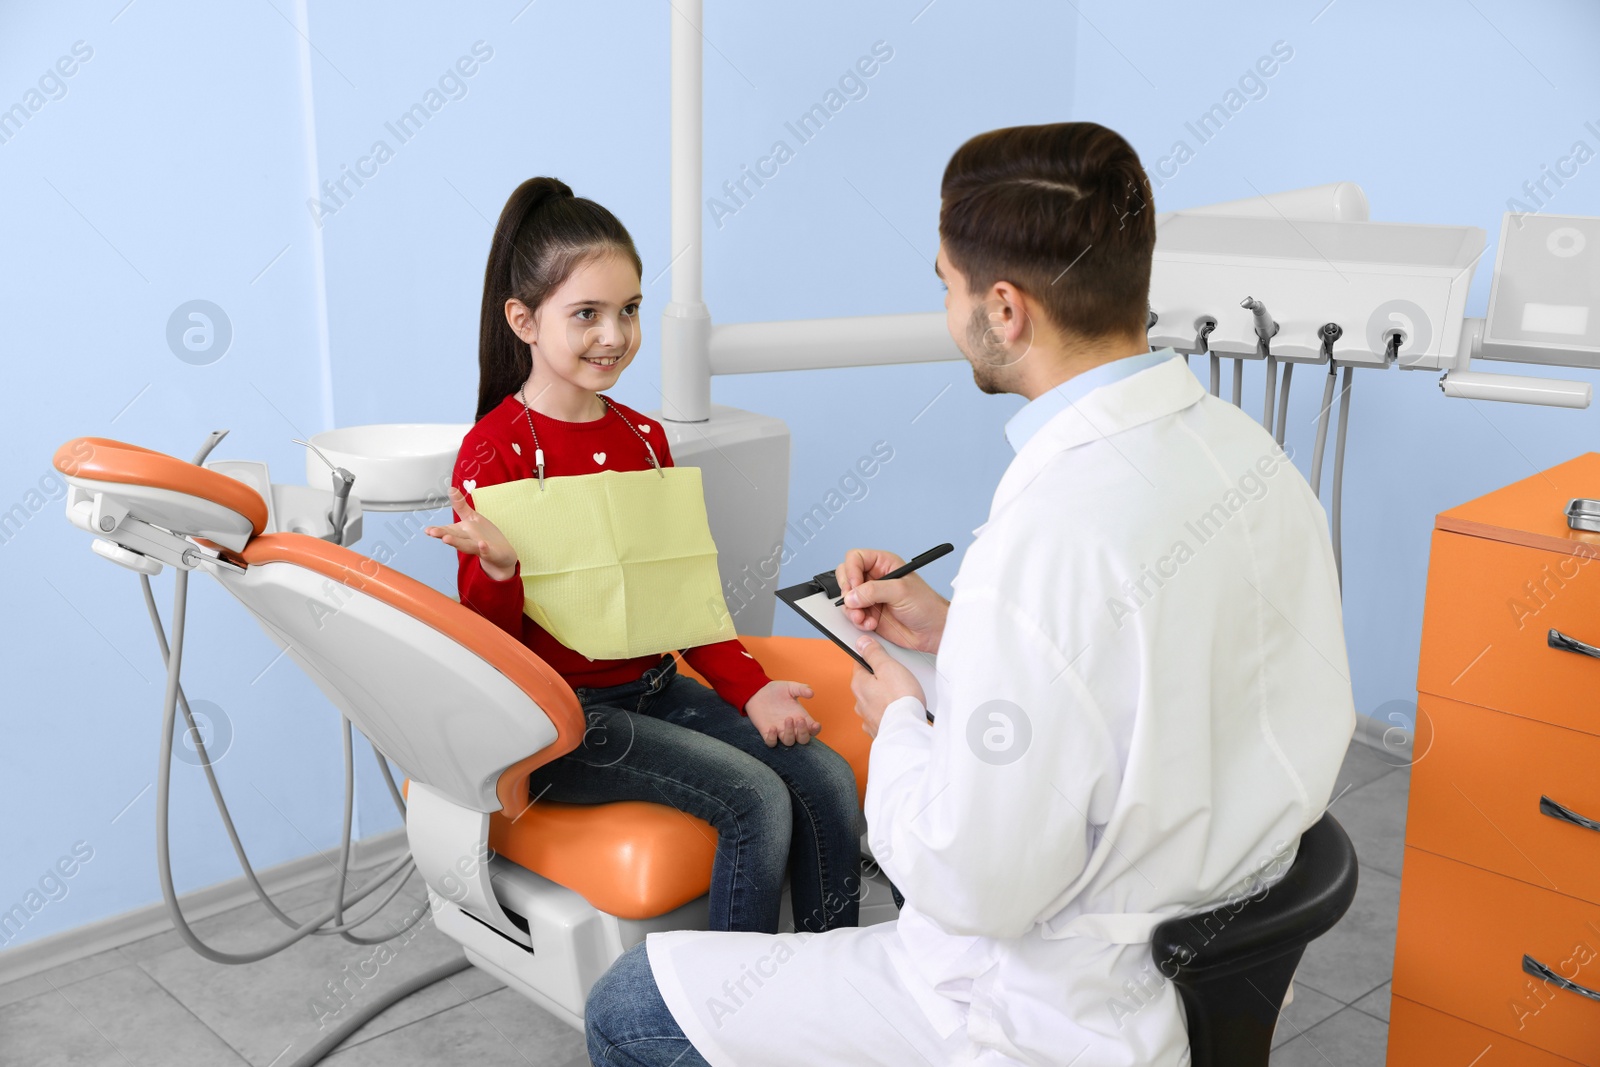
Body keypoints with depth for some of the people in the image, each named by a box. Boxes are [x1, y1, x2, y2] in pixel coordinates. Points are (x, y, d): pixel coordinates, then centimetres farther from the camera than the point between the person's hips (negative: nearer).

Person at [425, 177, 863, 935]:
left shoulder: (644, 438, 9)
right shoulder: (496, 452, -12)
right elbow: (490, 649, -10)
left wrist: (750, 689, 2)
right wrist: (496, 565, -32)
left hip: (655, 687, 7)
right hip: (558, 715, -6)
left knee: (828, 780, -9)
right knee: (754, 797, -22)